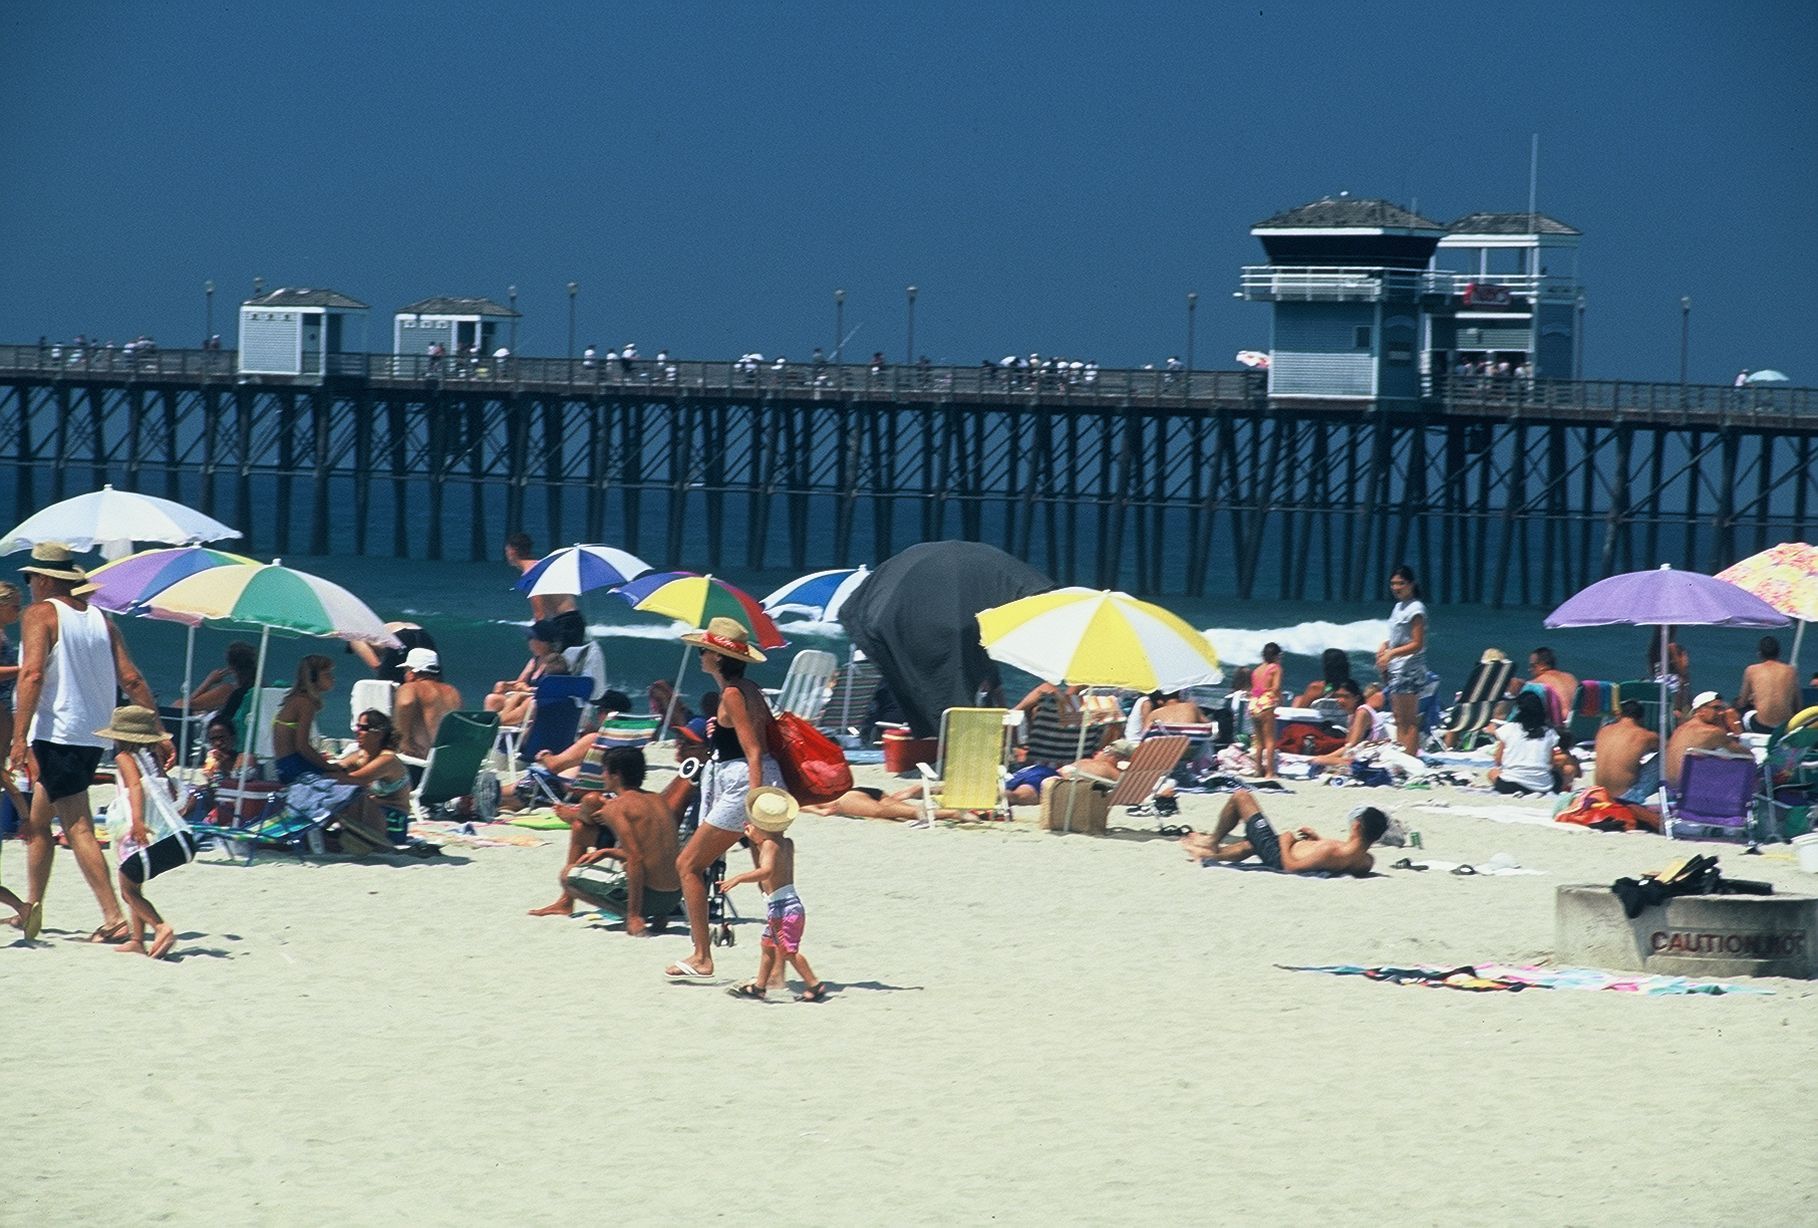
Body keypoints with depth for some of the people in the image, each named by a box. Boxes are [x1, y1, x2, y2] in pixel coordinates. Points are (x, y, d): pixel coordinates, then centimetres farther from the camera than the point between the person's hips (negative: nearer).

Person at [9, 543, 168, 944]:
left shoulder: (40, 614, -6)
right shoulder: (99, 619, 14)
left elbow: (32, 674, -19)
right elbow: (131, 679, 10)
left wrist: (19, 738, -24)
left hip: (56, 734, -8)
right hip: (94, 737, 8)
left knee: (78, 828, -10)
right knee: (36, 822, 19)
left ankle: (114, 918, -19)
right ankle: (32, 909, 24)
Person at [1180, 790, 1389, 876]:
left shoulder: (1331, 852, -41)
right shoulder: (1366, 862, -19)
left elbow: (1291, 866, -31)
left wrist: (1286, 840, -15)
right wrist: (1320, 840, 11)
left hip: (1277, 854, -7)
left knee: (1241, 796, 9)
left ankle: (1213, 842, 28)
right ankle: (1210, 854, 57)